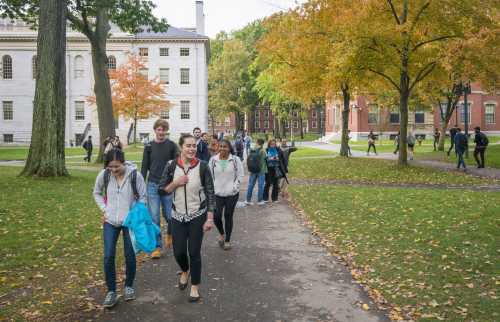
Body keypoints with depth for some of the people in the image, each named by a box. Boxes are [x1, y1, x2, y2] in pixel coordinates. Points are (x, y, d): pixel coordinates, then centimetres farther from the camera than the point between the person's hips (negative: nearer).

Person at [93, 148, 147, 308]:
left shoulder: (135, 175, -16)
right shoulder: (104, 175, -9)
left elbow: (143, 197, -4)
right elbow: (97, 193, 10)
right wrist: (104, 210, 0)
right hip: (110, 222, 2)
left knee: (130, 256, 8)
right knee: (108, 256, -2)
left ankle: (129, 286, 31)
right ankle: (111, 291, 14)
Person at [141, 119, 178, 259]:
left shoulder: (172, 145, 0)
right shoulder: (149, 146, 5)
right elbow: (144, 167, 8)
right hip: (152, 185, 1)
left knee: (169, 215, 6)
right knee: (154, 218, 1)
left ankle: (169, 234, 37)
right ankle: (157, 246, 9)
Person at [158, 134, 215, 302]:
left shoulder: (202, 166, -11)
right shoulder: (171, 166, -6)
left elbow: (210, 193, -7)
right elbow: (161, 190, 0)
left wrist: (210, 218, -10)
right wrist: (176, 183, -18)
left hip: (198, 215, -2)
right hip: (178, 216, 2)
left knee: (194, 252, 3)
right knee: (178, 252, 6)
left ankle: (195, 286, 24)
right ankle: (185, 271, 42)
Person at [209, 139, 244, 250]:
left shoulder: (235, 160, -4)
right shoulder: (213, 160, 1)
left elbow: (240, 175, 1)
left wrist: (235, 186, -7)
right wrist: (213, 188, -1)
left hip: (231, 194, -1)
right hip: (217, 193, 1)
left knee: (228, 216, 7)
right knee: (217, 216, -6)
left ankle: (227, 240, 24)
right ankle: (221, 234, 27)